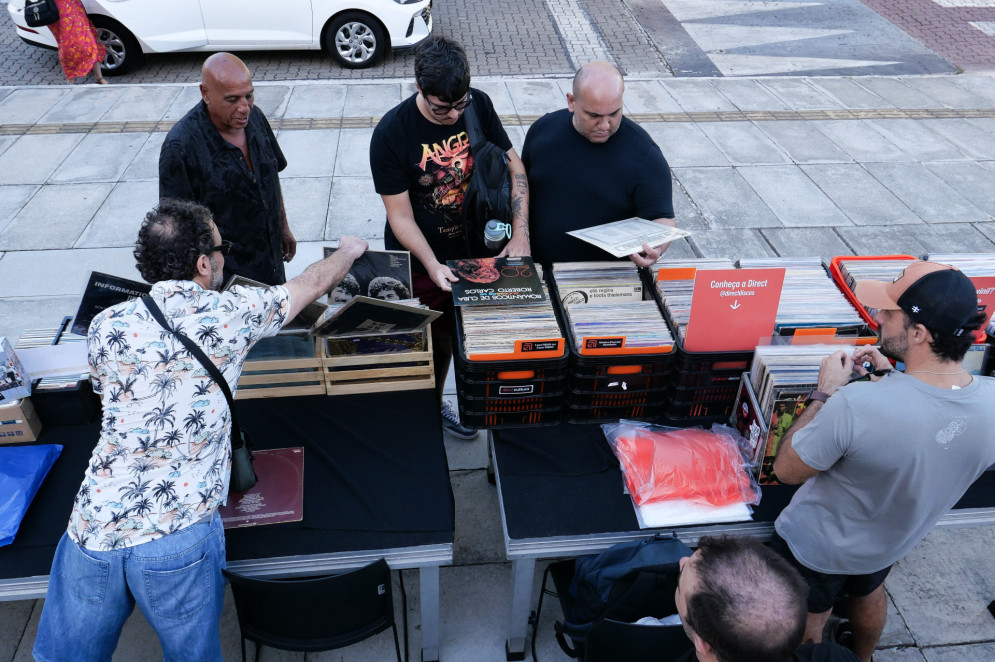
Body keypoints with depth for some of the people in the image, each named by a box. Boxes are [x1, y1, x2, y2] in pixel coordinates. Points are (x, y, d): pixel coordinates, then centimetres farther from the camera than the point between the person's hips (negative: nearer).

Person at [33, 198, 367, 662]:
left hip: (93, 525, 3)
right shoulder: (230, 312, -4)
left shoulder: (106, 325, 3)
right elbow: (313, 284, 13)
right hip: (177, 538, -3)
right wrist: (349, 251, 34)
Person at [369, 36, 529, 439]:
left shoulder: (479, 106, -10)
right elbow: (400, 216, -19)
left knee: (447, 334, 22)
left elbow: (514, 168, -4)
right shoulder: (391, 134, -22)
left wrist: (520, 234, -15)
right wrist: (433, 266, -32)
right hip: (418, 262, -4)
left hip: (469, 251, 4)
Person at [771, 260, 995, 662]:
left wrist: (825, 393, -21)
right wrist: (892, 380, -7)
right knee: (869, 594, 37)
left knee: (808, 621, 24)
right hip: (892, 544, 6)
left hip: (817, 546, -6)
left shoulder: (856, 404, -44)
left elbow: (786, 470, -27)